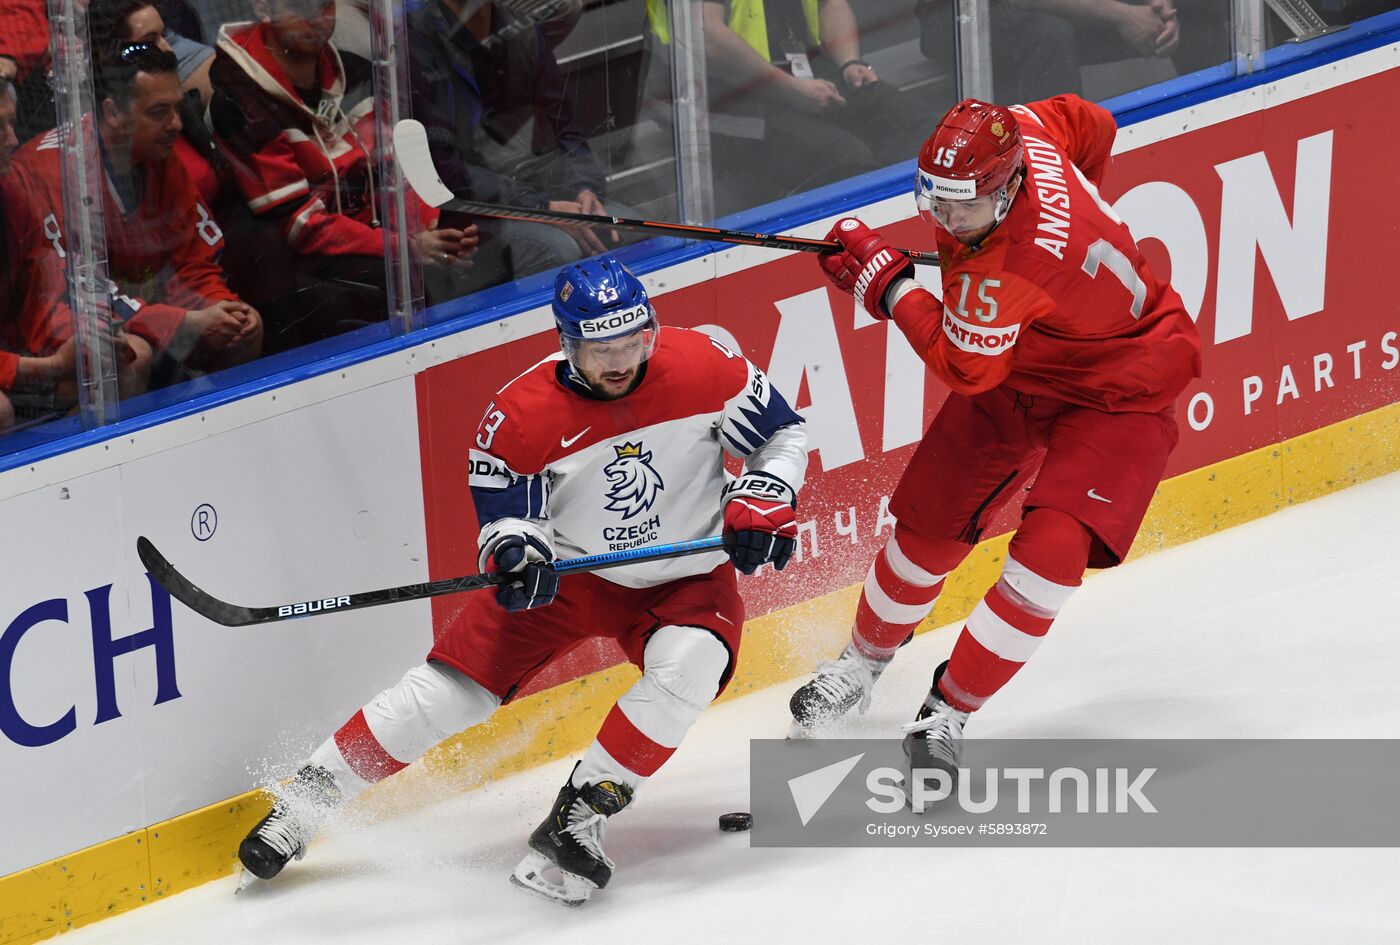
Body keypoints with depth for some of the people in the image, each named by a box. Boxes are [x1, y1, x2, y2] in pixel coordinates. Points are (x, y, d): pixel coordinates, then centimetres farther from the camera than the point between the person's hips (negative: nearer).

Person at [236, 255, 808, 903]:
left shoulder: (703, 369, -19)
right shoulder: (521, 415, -19)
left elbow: (783, 434, -5)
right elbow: (505, 506, -8)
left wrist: (760, 502, -22)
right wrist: (517, 551, -30)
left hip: (684, 577, 0)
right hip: (568, 570, 0)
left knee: (687, 667, -32)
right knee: (452, 685, -7)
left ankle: (577, 818, -20)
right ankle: (306, 799, 7)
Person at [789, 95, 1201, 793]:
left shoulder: (1012, 266, -40)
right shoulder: (1017, 135, -20)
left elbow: (964, 365, -28)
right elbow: (1089, 123, 1)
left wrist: (885, 281, -23)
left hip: (1118, 393, -9)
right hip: (1019, 372, 9)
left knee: (1051, 551, -23)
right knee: (929, 525, 9)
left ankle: (949, 712, -9)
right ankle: (864, 663, 34)